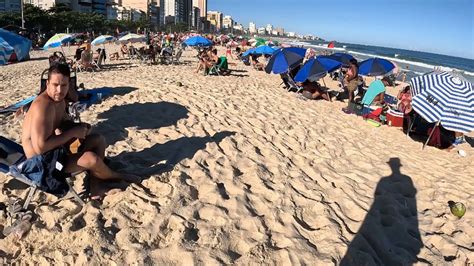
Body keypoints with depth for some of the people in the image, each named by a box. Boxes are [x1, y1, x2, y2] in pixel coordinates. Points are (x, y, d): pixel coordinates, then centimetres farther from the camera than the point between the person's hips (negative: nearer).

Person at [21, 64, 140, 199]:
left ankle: (93, 181, -1)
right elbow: (40, 147, -33)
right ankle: (115, 176, 7)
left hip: (55, 148, 10)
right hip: (42, 160, -10)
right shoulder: (43, 106, -28)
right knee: (91, 158, -26)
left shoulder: (59, 99, 2)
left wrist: (79, 127, -5)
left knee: (99, 140, 9)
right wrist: (72, 132, -24)